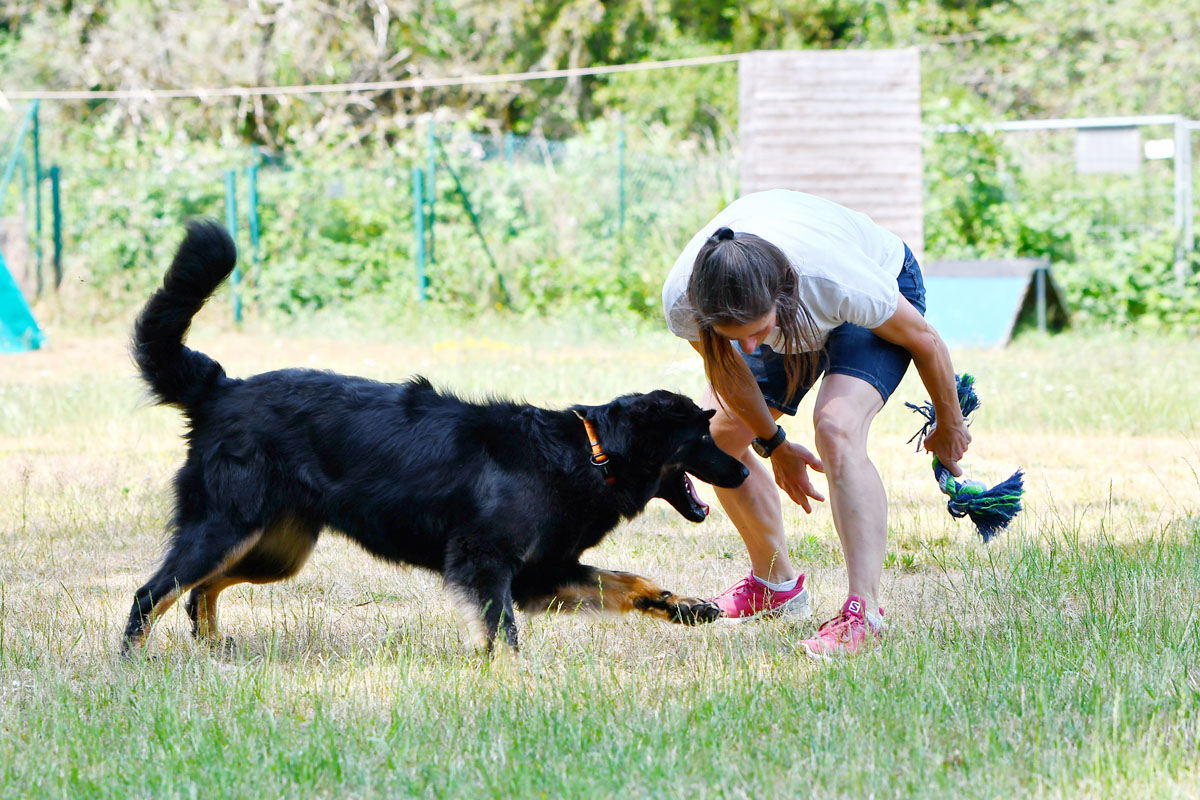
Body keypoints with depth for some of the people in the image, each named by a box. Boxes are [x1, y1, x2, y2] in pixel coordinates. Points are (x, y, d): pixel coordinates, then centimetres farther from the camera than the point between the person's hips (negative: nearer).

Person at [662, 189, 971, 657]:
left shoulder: (839, 282, -45)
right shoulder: (680, 302, -35)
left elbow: (925, 342, -24)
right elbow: (727, 372, -10)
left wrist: (949, 428, -7)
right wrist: (775, 446, 3)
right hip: (797, 319, 5)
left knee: (837, 430, -30)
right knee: (717, 437, 0)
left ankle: (865, 610, -30)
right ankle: (776, 585, 21)